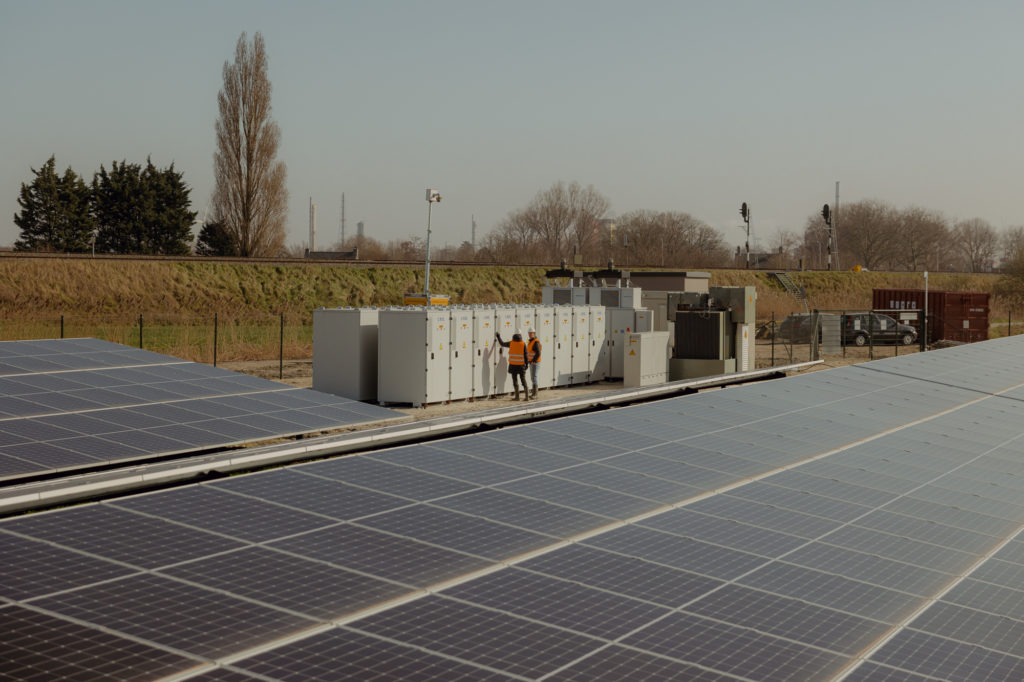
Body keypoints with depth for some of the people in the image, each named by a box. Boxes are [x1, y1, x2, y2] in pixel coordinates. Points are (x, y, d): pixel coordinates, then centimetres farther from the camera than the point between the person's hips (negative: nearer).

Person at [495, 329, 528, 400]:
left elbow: (502, 344, 12)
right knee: (523, 380, 7)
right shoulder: (523, 344, -5)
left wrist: (498, 337, 27)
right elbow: (525, 355, -6)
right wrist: (526, 364, 2)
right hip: (521, 365, 0)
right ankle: (527, 396, 2)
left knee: (515, 380, 5)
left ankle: (517, 396, 2)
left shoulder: (511, 343, -3)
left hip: (513, 365, 0)